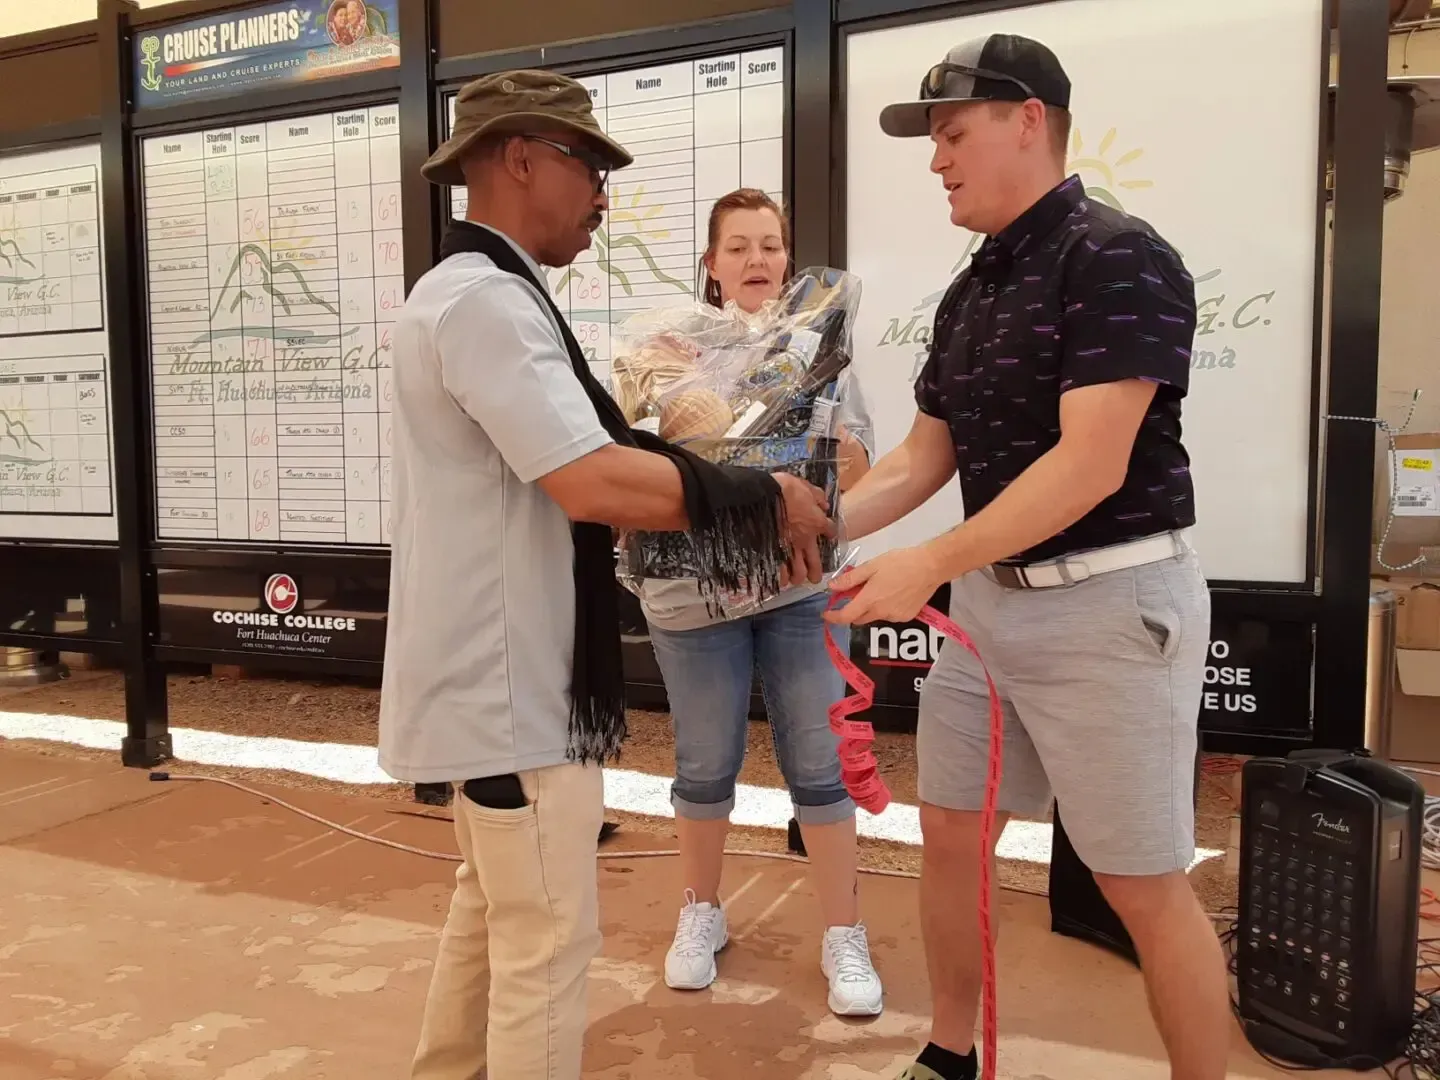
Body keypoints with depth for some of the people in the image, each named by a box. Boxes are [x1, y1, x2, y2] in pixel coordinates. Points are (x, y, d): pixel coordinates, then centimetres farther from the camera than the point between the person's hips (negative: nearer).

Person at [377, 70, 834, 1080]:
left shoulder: (479, 295, 15)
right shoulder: (486, 299, -19)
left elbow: (574, 466, 11)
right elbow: (594, 483, -28)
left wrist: (738, 507, 1)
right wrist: (765, 499, -16)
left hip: (497, 675, 11)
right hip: (509, 683, -11)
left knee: (494, 909, 24)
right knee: (547, 938, 2)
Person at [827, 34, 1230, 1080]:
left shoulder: (1118, 257, -14)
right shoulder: (971, 290, 11)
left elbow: (1091, 465, -23)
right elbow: (922, 461, 12)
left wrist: (927, 565, -25)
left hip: (1111, 602, -8)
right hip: (988, 598, 9)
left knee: (1144, 884, 2)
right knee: (950, 836, 16)